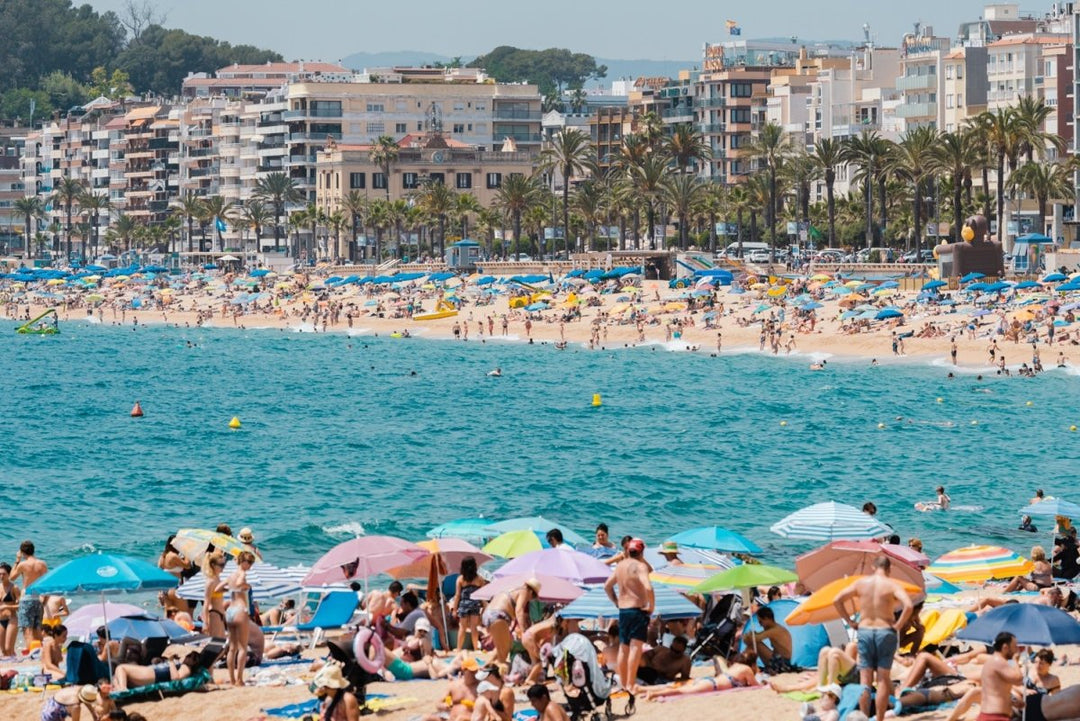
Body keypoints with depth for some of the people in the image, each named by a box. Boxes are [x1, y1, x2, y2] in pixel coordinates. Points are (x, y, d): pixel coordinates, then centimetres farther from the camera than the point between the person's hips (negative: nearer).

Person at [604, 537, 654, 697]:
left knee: (623, 648, 15)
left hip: (622, 610, 7)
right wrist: (651, 606, -14)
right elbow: (648, 588, -27)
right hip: (638, 610, -7)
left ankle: (623, 683, 23)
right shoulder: (640, 566, -13)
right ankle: (630, 684, -17)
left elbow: (607, 586, 19)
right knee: (636, 647, -9)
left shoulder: (620, 565, 9)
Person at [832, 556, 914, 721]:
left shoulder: (861, 583, 2)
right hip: (885, 632, -2)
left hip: (864, 631, 2)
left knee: (865, 679, 7)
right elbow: (908, 605, -21)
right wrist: (899, 625, -8)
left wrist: (850, 621, 6)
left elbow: (837, 600, 1)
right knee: (883, 679, 4)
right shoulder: (891, 585, -7)